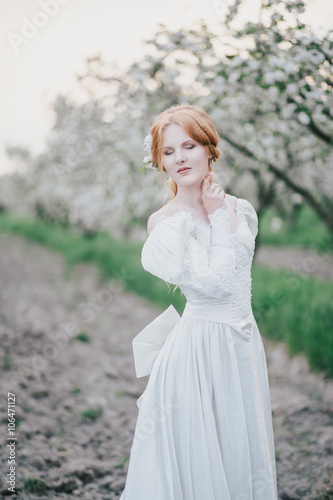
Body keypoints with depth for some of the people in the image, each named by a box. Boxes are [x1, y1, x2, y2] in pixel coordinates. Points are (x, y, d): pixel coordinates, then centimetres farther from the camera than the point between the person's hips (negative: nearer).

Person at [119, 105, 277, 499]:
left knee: (244, 451, 18)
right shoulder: (164, 223, -13)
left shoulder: (241, 209, 4)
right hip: (200, 345, -6)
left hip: (244, 341, 6)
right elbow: (215, 283, -20)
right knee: (200, 457, 7)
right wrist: (218, 218, -12)